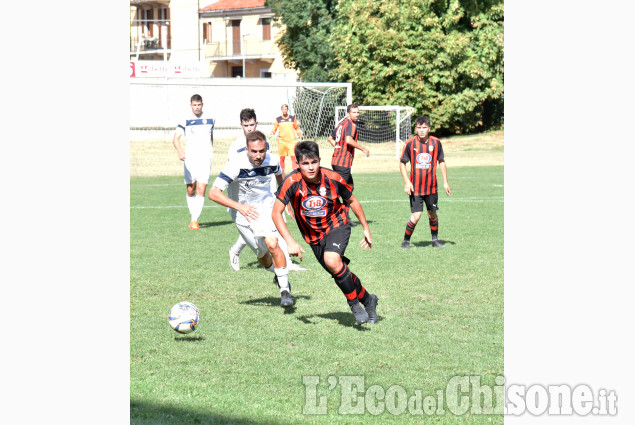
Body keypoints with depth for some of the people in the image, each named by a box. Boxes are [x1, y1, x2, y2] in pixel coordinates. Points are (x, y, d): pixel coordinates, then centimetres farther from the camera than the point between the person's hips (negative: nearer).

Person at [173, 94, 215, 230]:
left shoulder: (210, 120, 10)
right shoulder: (185, 122, 2)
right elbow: (176, 138, -9)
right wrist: (179, 150, -27)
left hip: (205, 159, 0)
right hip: (190, 158, 0)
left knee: (201, 190, -13)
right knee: (190, 191, 5)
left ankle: (194, 220, -16)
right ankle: (193, 216, 24)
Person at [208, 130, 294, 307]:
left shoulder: (273, 161, -16)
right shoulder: (236, 164, -27)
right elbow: (213, 193, -29)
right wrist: (239, 206, -39)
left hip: (267, 207, 0)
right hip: (244, 212, 0)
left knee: (272, 243, -24)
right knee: (262, 254, 10)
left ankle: (285, 290, -14)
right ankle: (277, 273, 45)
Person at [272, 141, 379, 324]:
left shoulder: (332, 178, -19)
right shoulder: (292, 182, -22)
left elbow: (351, 201, 0)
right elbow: (276, 213, -19)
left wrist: (366, 228, 6)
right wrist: (290, 242, -28)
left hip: (337, 226, -3)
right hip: (314, 236, 3)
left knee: (332, 260, -30)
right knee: (340, 274, 9)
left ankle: (354, 303, -11)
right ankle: (367, 300, 36)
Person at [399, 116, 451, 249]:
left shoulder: (435, 142, -1)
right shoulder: (410, 143, -7)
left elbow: (441, 162, 11)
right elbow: (402, 163, 1)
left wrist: (445, 182, 8)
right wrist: (407, 182, -9)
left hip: (431, 186, 2)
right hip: (415, 187, -2)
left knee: (432, 213, 12)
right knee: (416, 216, -9)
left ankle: (435, 239, 30)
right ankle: (406, 241, 8)